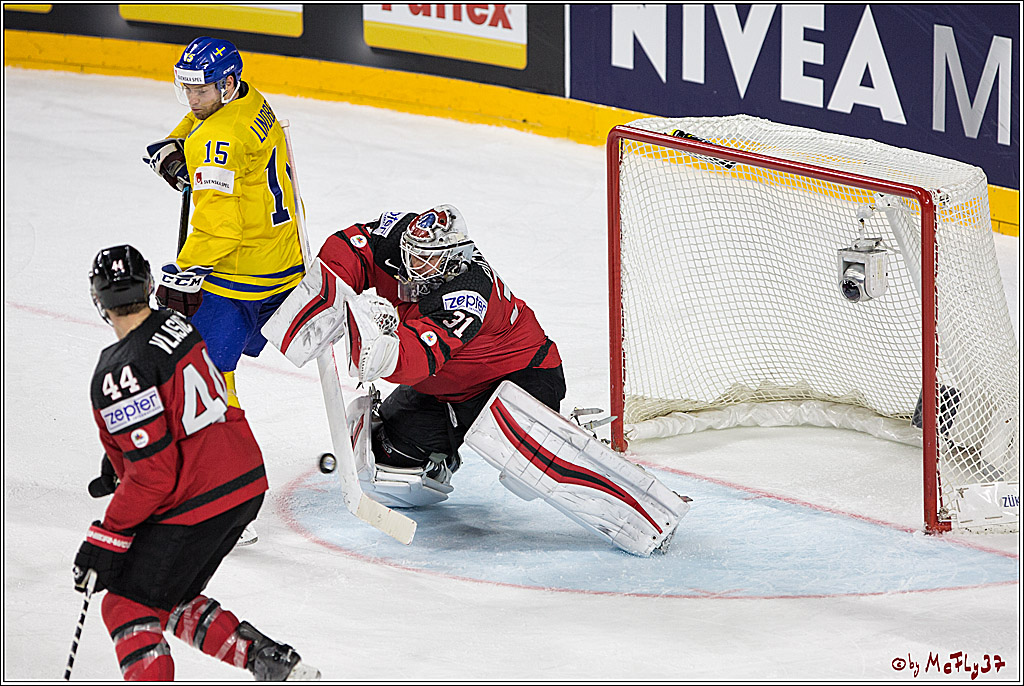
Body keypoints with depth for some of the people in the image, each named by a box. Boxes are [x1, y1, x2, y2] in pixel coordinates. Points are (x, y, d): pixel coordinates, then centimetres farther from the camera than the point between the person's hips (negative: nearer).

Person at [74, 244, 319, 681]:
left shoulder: (121, 374, -20)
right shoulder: (176, 325, 5)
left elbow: (154, 474, -21)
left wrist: (105, 542, -13)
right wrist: (119, 467, 28)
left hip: (197, 505, -8)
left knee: (127, 607, 1)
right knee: (174, 603, 21)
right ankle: (274, 664, 12)